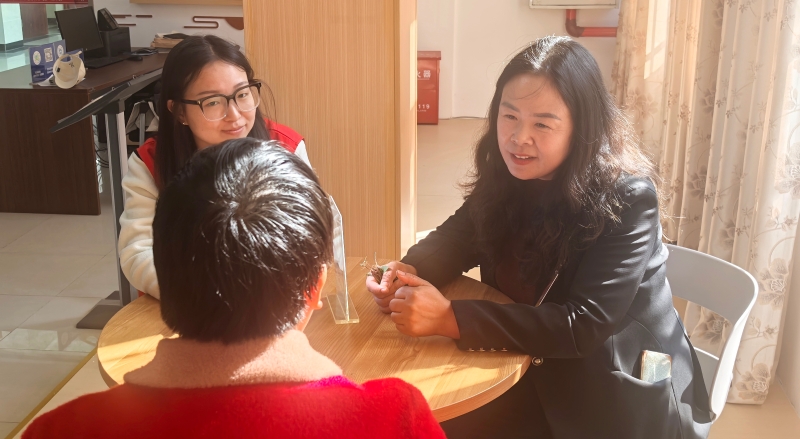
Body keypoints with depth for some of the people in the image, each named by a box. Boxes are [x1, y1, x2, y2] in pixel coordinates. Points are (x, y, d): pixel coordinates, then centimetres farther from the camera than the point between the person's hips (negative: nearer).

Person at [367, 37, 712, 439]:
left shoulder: (627, 199, -24)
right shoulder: (504, 176, -6)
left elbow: (583, 326, -30)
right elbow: (455, 237, 3)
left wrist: (450, 319, -37)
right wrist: (409, 274, -21)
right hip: (534, 371, 5)